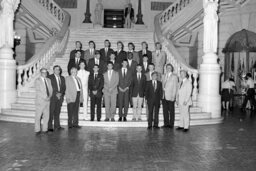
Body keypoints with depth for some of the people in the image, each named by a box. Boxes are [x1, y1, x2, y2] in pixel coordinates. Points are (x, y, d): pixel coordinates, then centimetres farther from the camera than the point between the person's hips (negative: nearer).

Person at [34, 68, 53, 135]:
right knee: (38, 116, -2)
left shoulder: (48, 80, 15)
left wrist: (49, 97, -5)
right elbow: (38, 91, -12)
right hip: (40, 101, -5)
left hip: (47, 100, 5)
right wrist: (45, 97, -16)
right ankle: (37, 130, 5)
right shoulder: (37, 80, -3)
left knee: (46, 116, 5)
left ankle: (45, 129, 12)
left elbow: (51, 89, 13)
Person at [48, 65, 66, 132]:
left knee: (57, 112, 7)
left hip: (60, 97, 5)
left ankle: (57, 126, 12)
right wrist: (56, 94, -11)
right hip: (52, 97, -5)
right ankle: (49, 126, -3)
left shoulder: (62, 78, 17)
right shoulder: (50, 77, -1)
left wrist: (61, 93, -3)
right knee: (51, 112, -7)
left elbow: (64, 87, 14)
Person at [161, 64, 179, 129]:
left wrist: (173, 96, -12)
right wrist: (162, 94, 6)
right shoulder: (164, 76, 14)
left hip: (170, 97, -5)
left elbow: (175, 87, -7)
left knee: (171, 111, 3)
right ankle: (166, 123, 15)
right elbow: (162, 85, 14)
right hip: (164, 96, 5)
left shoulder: (174, 76, -3)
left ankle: (171, 124, 9)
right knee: (165, 110, 8)